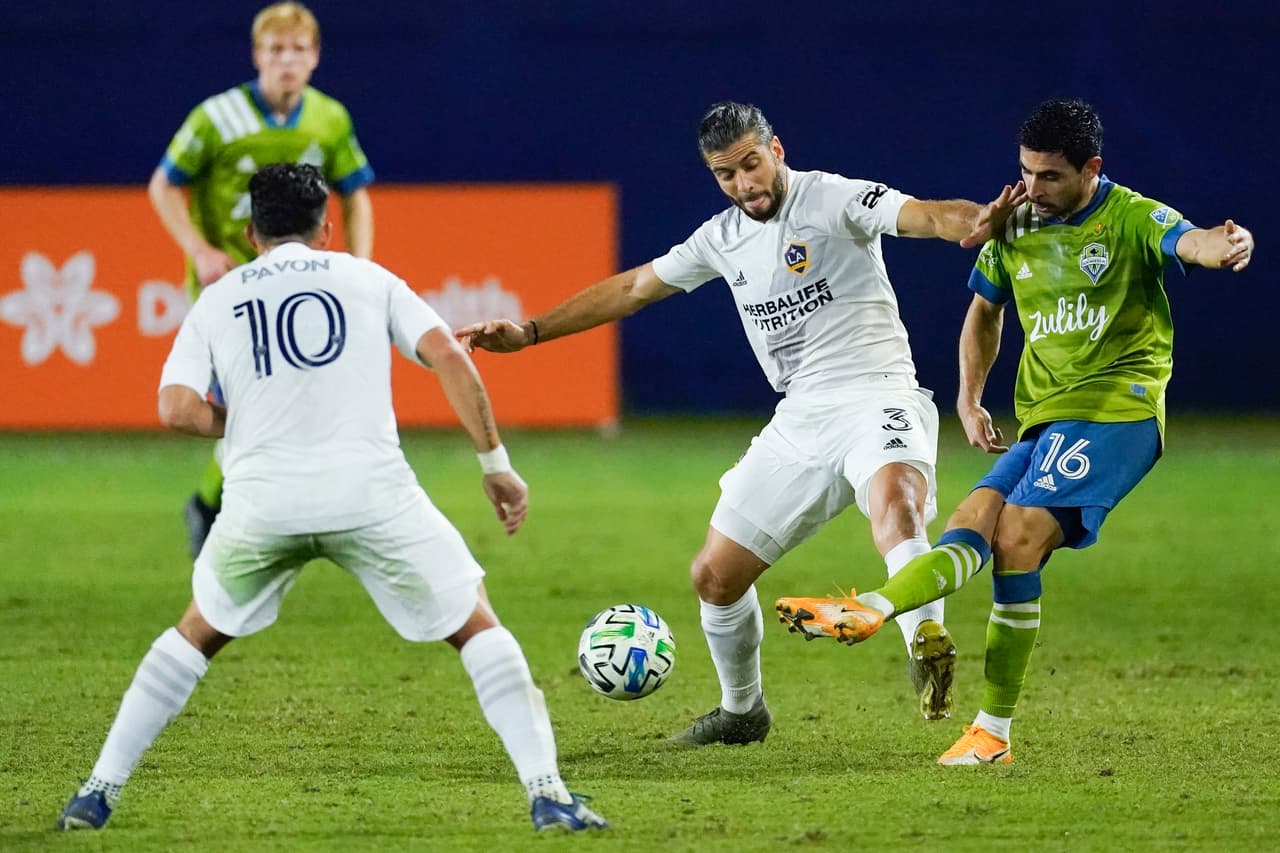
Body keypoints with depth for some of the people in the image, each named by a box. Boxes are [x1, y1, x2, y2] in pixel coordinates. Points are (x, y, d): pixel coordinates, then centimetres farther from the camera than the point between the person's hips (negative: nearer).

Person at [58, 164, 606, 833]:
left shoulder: (217, 300, 17)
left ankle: (98, 792, 21)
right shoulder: (367, 278, 16)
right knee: (477, 627, 11)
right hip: (370, 492, -2)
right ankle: (547, 795, -2)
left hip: (260, 500, 2)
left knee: (197, 633, 25)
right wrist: (496, 464, 6)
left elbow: (177, 409, 3)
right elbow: (447, 356, 3)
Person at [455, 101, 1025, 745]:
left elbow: (920, 214, -24)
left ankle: (927, 644, -53)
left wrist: (971, 222, -47)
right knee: (714, 574, 9)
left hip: (876, 397, -7)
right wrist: (529, 333, 23)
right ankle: (742, 710, 31)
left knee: (893, 498, -41)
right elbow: (631, 288, 24)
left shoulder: (833, 200, -6)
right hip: (799, 421, 7)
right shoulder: (723, 238, 14)